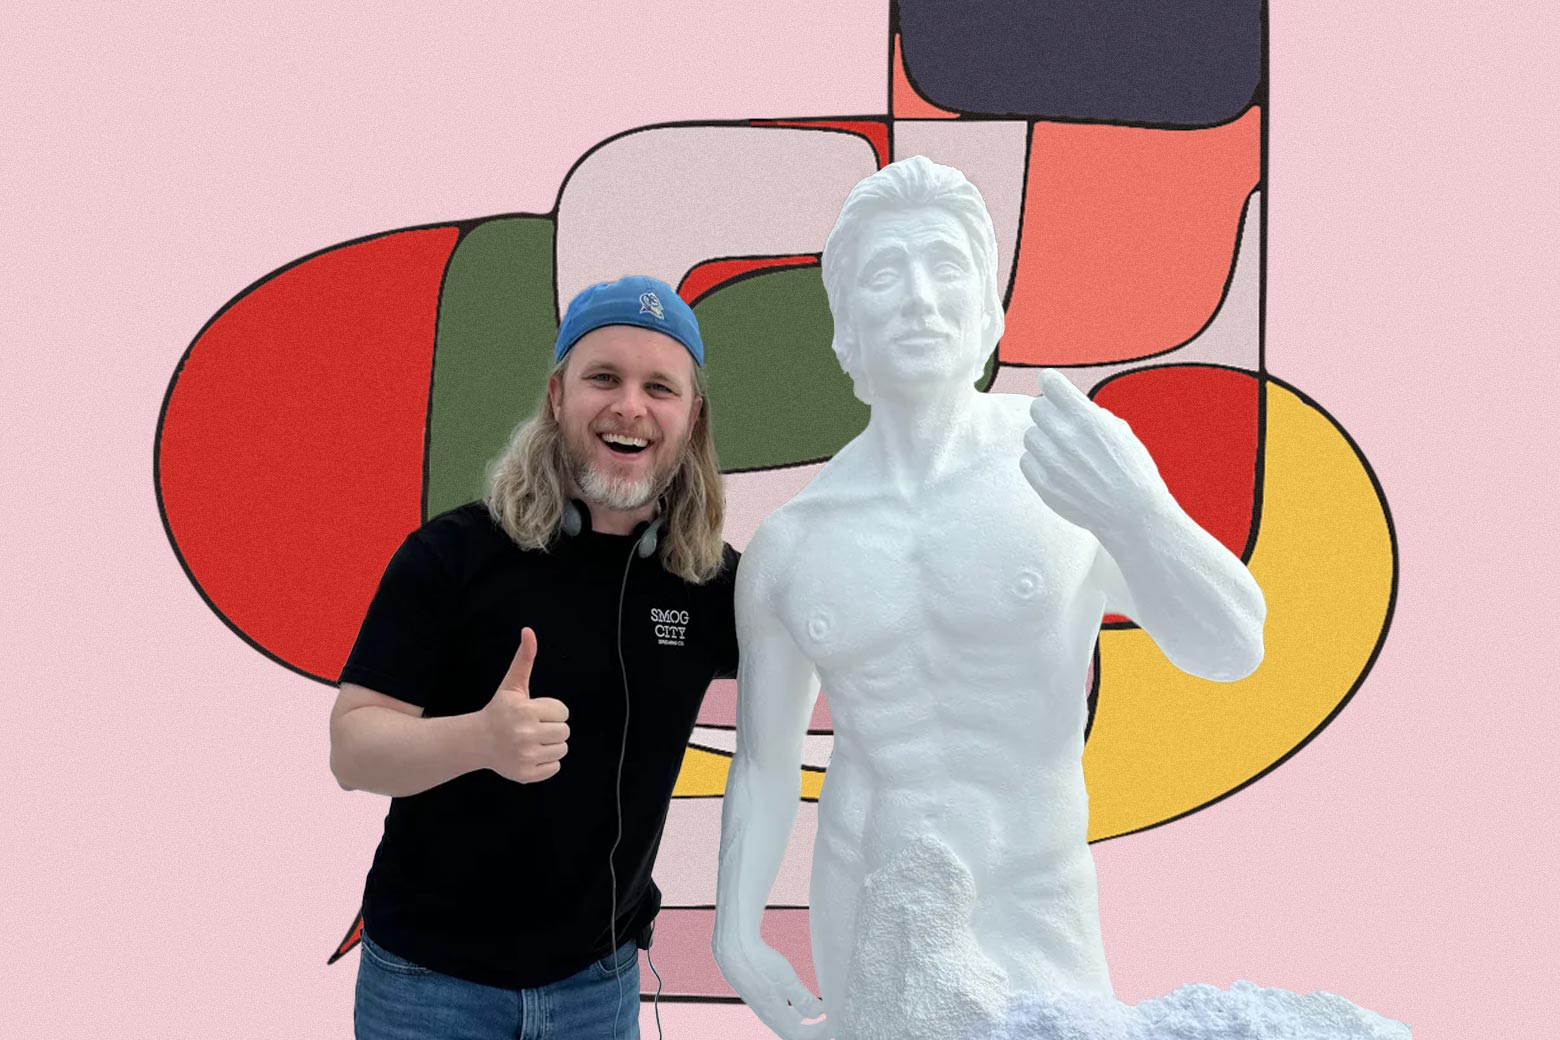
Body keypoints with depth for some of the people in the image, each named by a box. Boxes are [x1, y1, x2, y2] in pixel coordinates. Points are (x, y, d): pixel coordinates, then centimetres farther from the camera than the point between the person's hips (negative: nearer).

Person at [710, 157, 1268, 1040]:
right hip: (863, 926, 2)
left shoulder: (1075, 455, -10)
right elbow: (766, 762, 8)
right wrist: (737, 932, 0)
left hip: (1031, 924, -2)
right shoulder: (787, 543, -2)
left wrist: (1137, 516, -32)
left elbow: (1232, 650, -14)